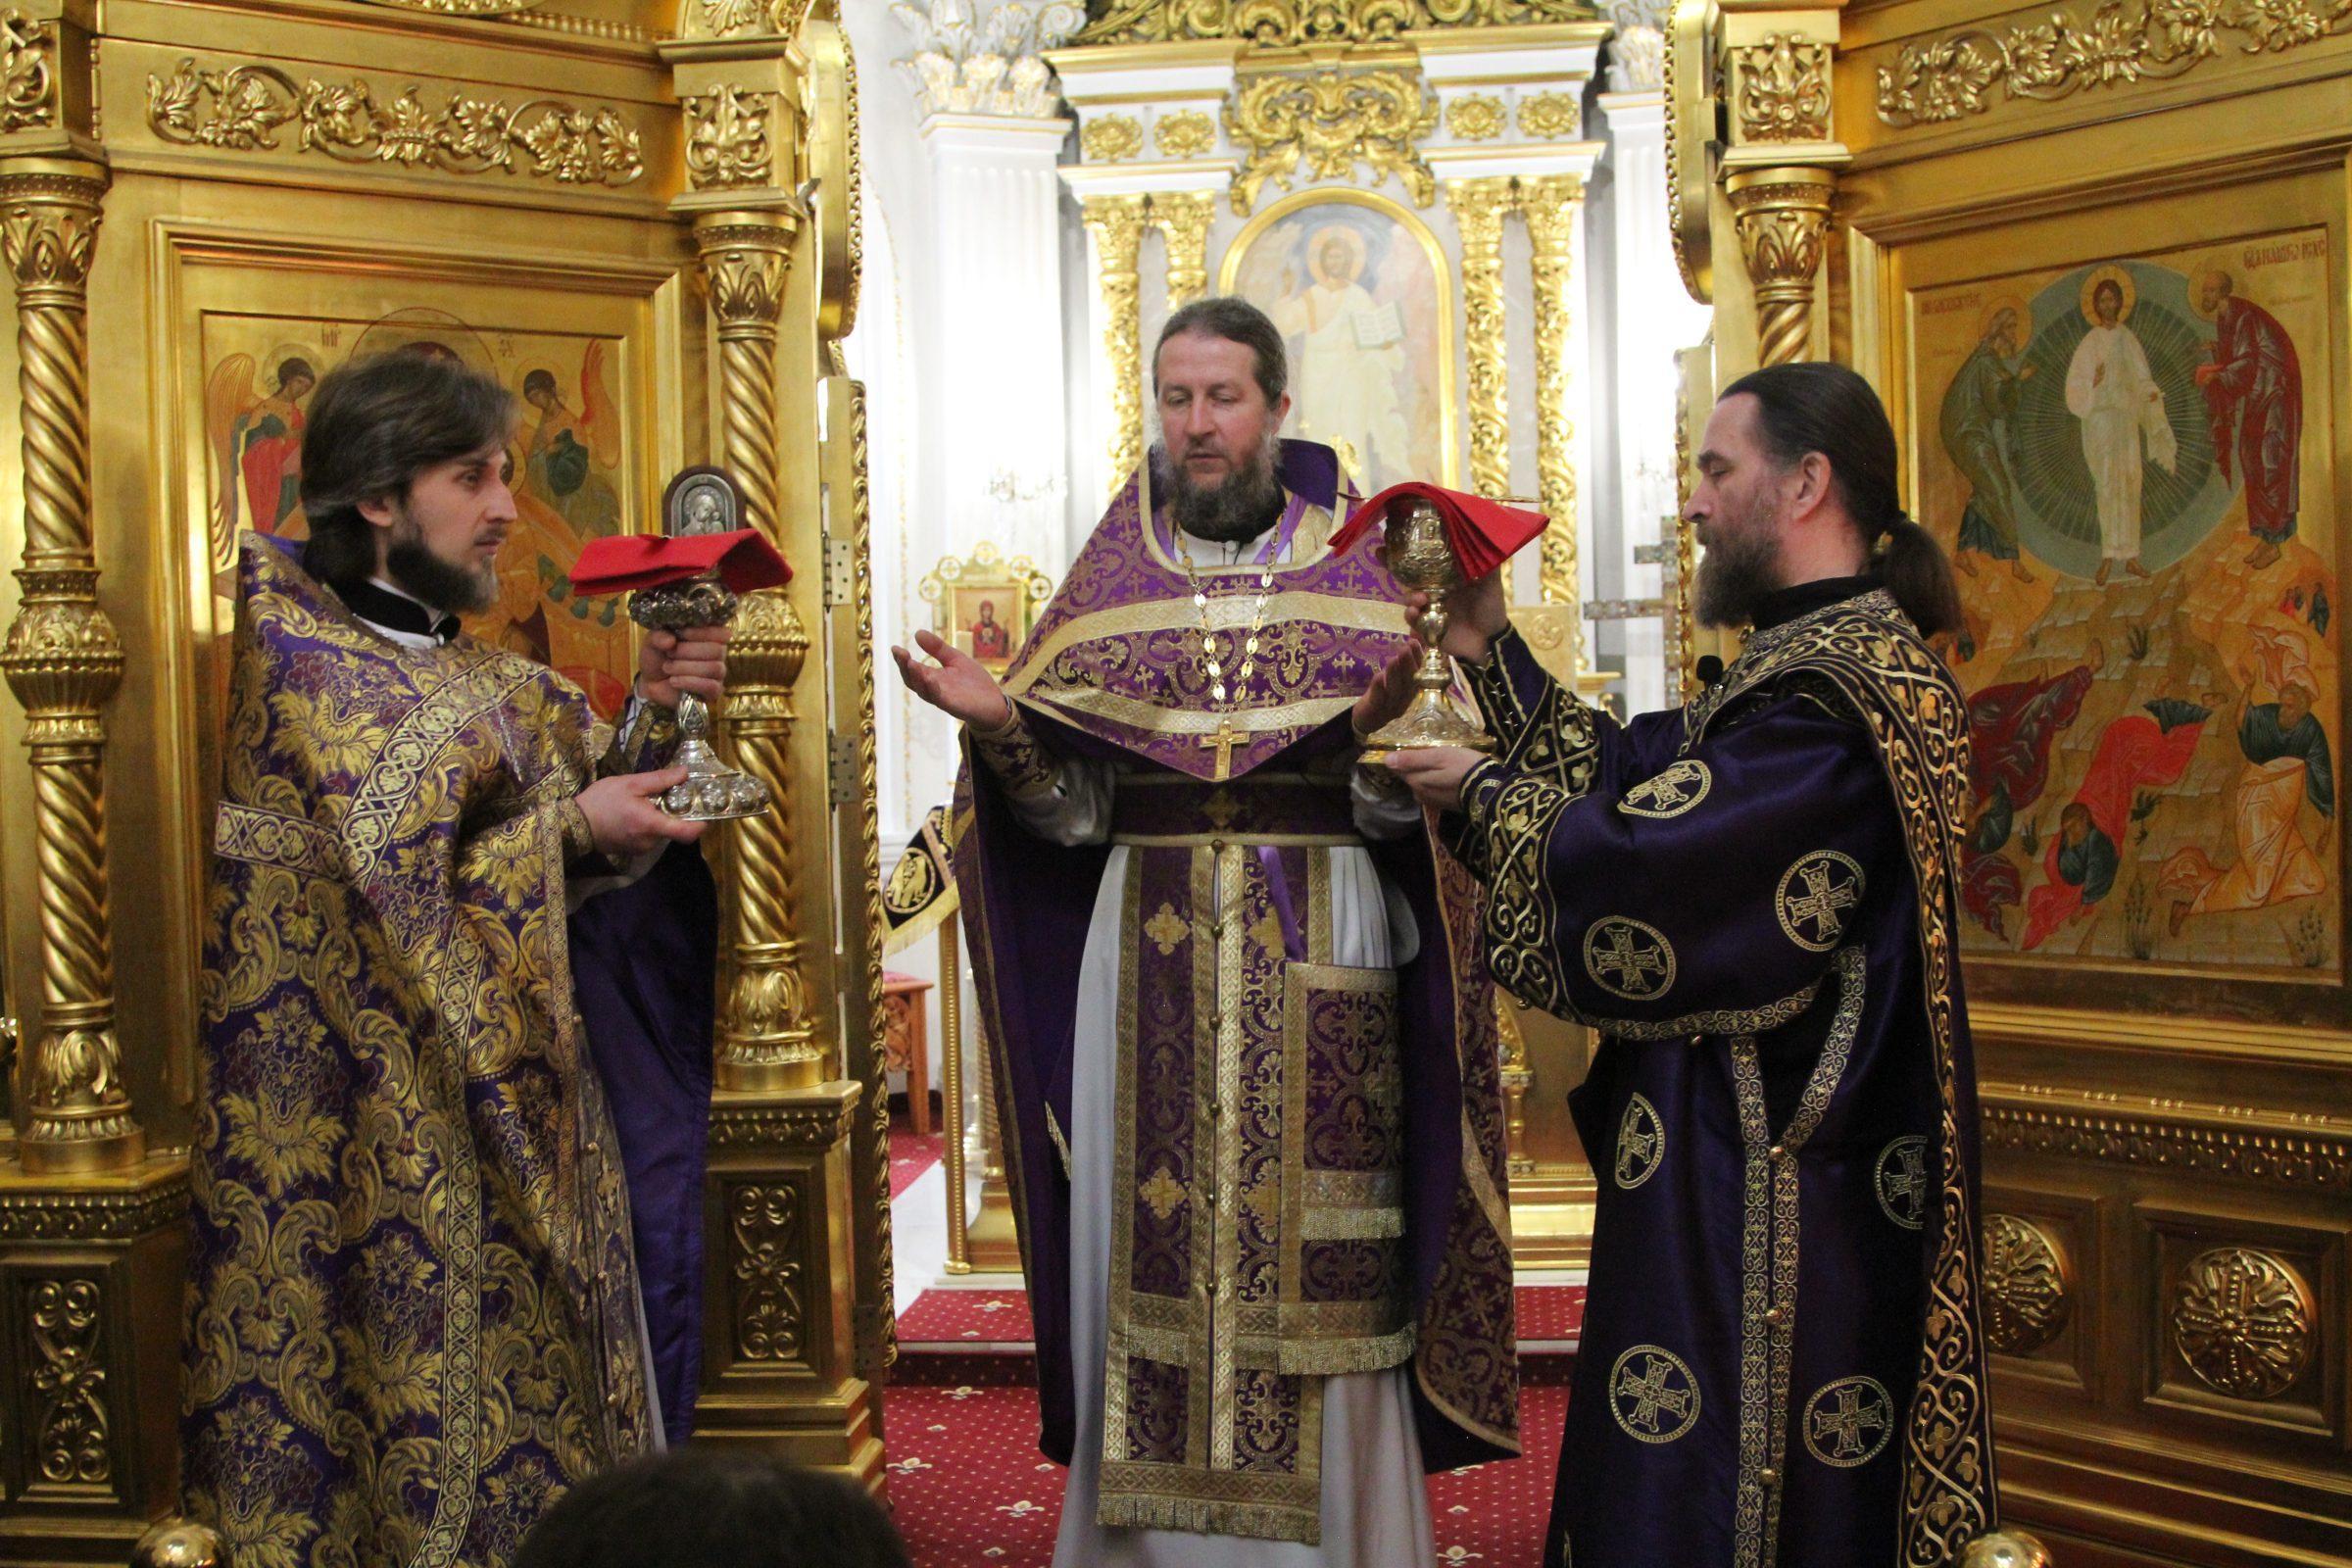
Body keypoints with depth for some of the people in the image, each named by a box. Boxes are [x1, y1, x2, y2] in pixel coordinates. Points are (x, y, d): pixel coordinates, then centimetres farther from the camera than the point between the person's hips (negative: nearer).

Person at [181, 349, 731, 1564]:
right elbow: (381, 881, -17)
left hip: (495, 1089, 7)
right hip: (364, 1115, -7)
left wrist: (647, 712, -5)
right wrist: (565, 825, -16)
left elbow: (578, 826, 10)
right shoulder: (295, 653, -9)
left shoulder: (475, 668, 12)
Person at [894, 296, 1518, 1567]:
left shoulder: (1356, 571, 6)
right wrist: (998, 726, -12)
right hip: (1149, 969, 2)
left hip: (1320, 970, -1)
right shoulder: (1109, 581, 10)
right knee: (1152, 1260, 3)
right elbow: (1071, 807, 5)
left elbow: (1396, 799, 0)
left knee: (1317, 1264, 0)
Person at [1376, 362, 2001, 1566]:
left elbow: (1627, 860, -22)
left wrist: (1485, 797, -5)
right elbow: (1631, 769, 14)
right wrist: (1492, 649, 12)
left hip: (1767, 1184, -10)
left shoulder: (1833, 694, -21)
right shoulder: (1829, 658, 13)